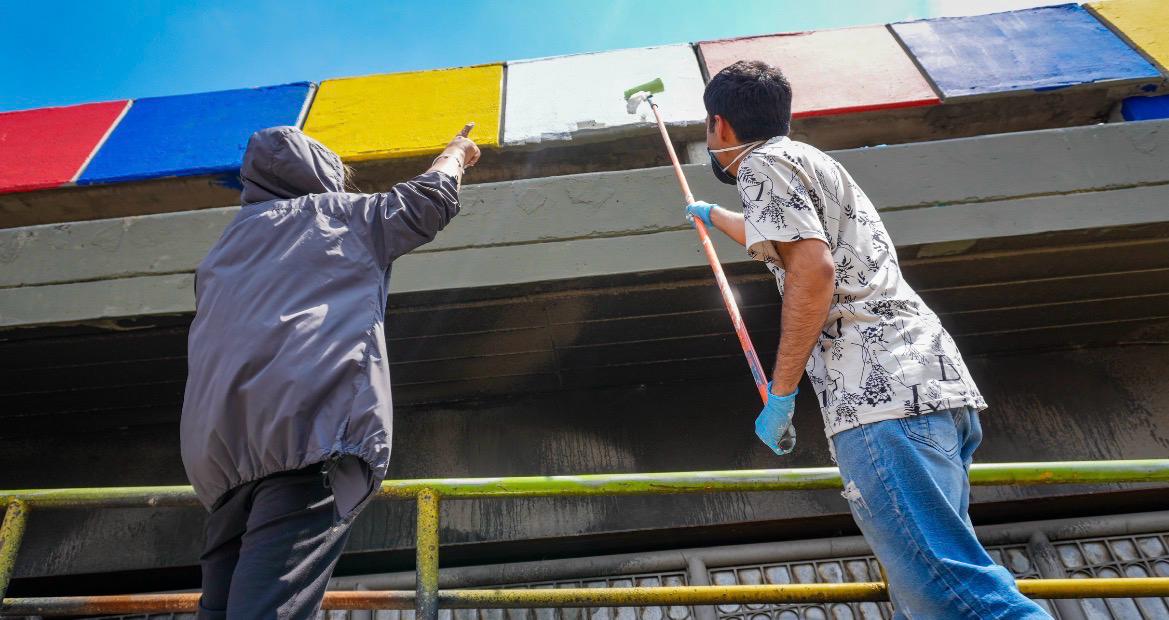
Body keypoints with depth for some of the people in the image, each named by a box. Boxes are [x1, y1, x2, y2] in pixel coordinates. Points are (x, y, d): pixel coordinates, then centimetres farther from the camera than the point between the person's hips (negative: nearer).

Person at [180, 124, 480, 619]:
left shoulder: (224, 248, 30)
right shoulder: (342, 214, 16)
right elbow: (432, 197, 26)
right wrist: (456, 152, 43)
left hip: (218, 447, 6)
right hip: (312, 425, -6)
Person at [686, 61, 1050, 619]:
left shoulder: (762, 162, 1)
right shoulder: (809, 162, 31)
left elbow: (812, 269, -15)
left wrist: (781, 392, -9)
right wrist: (712, 215, 71)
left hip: (884, 394, -10)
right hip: (935, 384, 10)